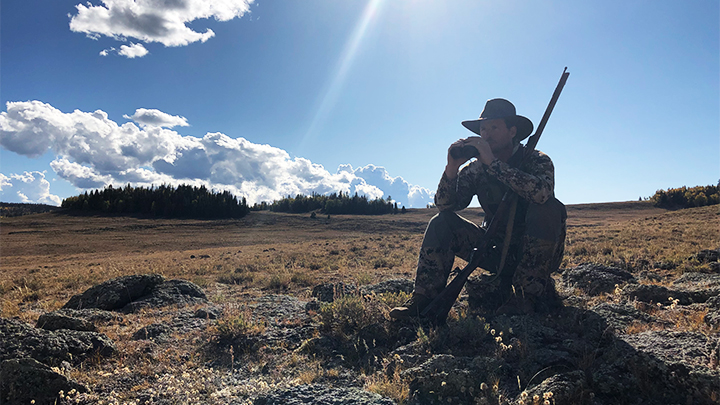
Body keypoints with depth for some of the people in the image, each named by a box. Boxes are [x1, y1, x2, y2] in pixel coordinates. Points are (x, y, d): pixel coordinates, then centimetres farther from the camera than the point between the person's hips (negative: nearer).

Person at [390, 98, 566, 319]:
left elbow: (542, 192, -34)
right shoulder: (475, 169, -1)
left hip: (538, 253, -3)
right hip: (498, 253, 3)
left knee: (549, 209, -32)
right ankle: (423, 299, -15)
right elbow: (444, 205, -10)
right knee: (441, 223, -12)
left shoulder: (537, 161, -10)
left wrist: (493, 163, -35)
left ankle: (529, 296, -23)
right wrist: (452, 167, -26)